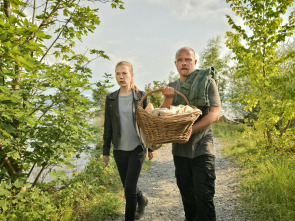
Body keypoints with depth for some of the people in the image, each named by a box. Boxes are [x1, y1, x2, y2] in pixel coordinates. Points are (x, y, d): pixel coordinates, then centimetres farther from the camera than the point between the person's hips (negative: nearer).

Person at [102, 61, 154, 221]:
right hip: (119, 149, 3)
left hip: (137, 148, -3)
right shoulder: (111, 99, 3)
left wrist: (151, 147, 2)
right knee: (127, 185, 16)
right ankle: (142, 201, 47)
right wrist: (105, 151, 6)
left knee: (130, 187, -7)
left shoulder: (141, 96, -3)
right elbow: (108, 126, 6)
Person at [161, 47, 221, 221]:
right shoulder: (171, 87, 10)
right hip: (180, 149, 5)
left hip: (202, 149, -4)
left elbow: (215, 114, -11)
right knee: (187, 195, 16)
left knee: (204, 197, -3)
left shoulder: (207, 82, -3)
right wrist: (168, 98, -14)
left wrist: (190, 129, -23)